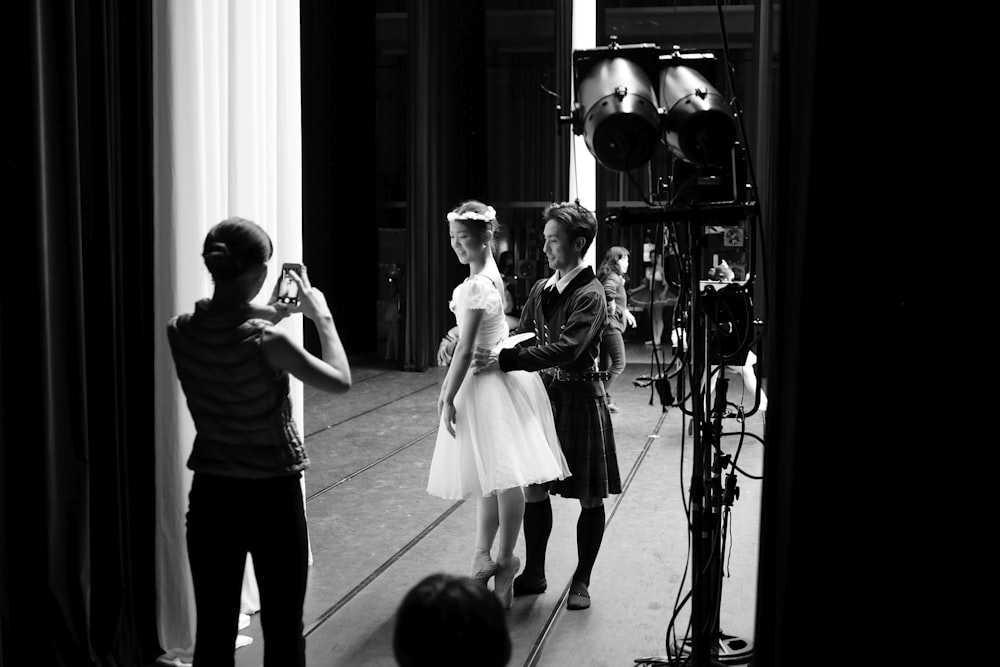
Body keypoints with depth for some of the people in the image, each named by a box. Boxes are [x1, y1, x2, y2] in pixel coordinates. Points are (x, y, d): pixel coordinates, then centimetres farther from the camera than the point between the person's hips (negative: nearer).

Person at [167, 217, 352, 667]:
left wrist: (261, 318, 14)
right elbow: (341, 381, -9)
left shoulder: (180, 331, -6)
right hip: (271, 496, -5)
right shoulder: (266, 340, -21)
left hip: (211, 495, 5)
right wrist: (322, 315, 0)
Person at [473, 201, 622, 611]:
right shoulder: (541, 289, 8)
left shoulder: (591, 294, -15)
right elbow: (523, 336, 13)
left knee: (590, 497, 6)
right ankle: (533, 573, 26)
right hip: (543, 394, 7)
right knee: (534, 488, 11)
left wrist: (505, 360, -32)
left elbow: (566, 349, -27)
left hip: (579, 398, -6)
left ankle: (581, 580, 21)